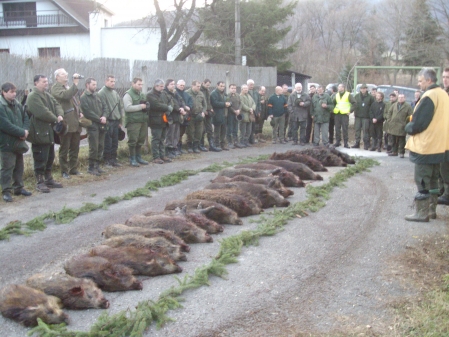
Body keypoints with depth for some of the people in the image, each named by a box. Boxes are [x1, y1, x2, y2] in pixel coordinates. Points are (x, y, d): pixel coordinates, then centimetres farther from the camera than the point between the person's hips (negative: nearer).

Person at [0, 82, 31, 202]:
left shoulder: (17, 104, 9)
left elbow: (25, 118, 11)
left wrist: (26, 130, -9)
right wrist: (22, 133, -19)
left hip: (18, 142, 8)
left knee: (19, 166, 15)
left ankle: (18, 187, 27)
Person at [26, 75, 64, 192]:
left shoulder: (47, 95, 15)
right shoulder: (33, 97, -17)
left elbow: (57, 105, 10)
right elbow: (42, 112, -25)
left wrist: (60, 115, -11)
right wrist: (56, 119, -13)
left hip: (49, 132, 10)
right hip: (40, 133, -10)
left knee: (50, 157, 17)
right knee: (41, 158, -3)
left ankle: (49, 179, 28)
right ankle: (40, 182, 6)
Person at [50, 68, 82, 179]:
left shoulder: (69, 87, 21)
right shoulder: (55, 88, -7)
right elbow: (66, 95, -26)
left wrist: (80, 112, 11)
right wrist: (75, 83, -23)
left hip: (75, 122, 8)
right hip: (66, 123, -8)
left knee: (75, 148, 13)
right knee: (64, 149, 1)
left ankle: (73, 169, 23)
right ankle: (64, 171, 8)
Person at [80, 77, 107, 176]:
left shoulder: (97, 96, 17)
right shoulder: (84, 97, -6)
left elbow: (104, 107, 14)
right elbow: (88, 112, -14)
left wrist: (104, 117, -6)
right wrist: (100, 119, -13)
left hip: (101, 126, 7)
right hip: (92, 126, -7)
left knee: (101, 146, 9)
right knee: (94, 148, -6)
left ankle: (97, 166, 19)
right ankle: (91, 168, 4)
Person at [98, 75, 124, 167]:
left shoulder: (115, 93, 15)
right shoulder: (102, 93, -9)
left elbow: (121, 107, 19)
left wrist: (121, 120, 15)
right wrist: (105, 119, -17)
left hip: (116, 121, 7)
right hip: (108, 121, -7)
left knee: (115, 142, 11)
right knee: (108, 142, -3)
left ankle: (113, 159, 20)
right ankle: (107, 161, 6)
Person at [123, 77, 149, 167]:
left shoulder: (141, 94, 18)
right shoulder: (128, 95, -8)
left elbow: (146, 105, 28)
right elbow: (127, 108, -19)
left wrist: (146, 106, 3)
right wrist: (140, 106, -15)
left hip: (143, 121, 8)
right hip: (133, 122, -8)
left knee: (141, 140, 12)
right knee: (133, 140, -3)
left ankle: (138, 157, 24)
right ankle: (132, 159, 5)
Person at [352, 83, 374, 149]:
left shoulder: (370, 97, -2)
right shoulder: (357, 96, 8)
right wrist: (355, 112, 3)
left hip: (366, 117, -3)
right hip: (358, 116, 4)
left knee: (366, 130, -3)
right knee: (357, 130, 7)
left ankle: (366, 144, 4)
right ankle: (357, 143, 15)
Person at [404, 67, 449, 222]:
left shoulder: (429, 97, -19)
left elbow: (417, 123, -21)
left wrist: (408, 128, -1)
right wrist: (413, 126, 14)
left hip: (425, 146, -9)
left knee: (422, 182, -2)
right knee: (433, 180, 17)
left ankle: (422, 213, 2)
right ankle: (431, 209, 24)